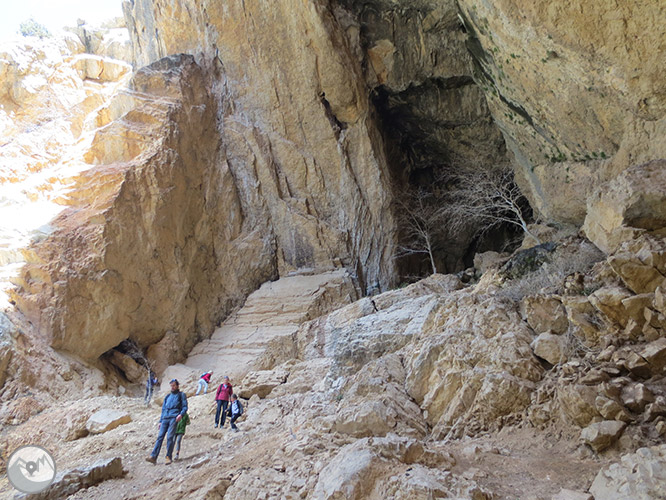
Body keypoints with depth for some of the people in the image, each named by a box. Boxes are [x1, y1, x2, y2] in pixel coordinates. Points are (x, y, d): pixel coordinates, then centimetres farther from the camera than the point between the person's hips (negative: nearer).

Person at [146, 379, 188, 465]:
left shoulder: (181, 395, 14)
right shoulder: (168, 396, 28)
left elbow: (185, 407, 4)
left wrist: (181, 414, -15)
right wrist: (160, 421, 19)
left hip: (174, 418, -4)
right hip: (165, 418, 5)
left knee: (170, 437, -14)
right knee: (160, 436, -7)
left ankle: (169, 457, -8)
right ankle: (153, 457, -14)